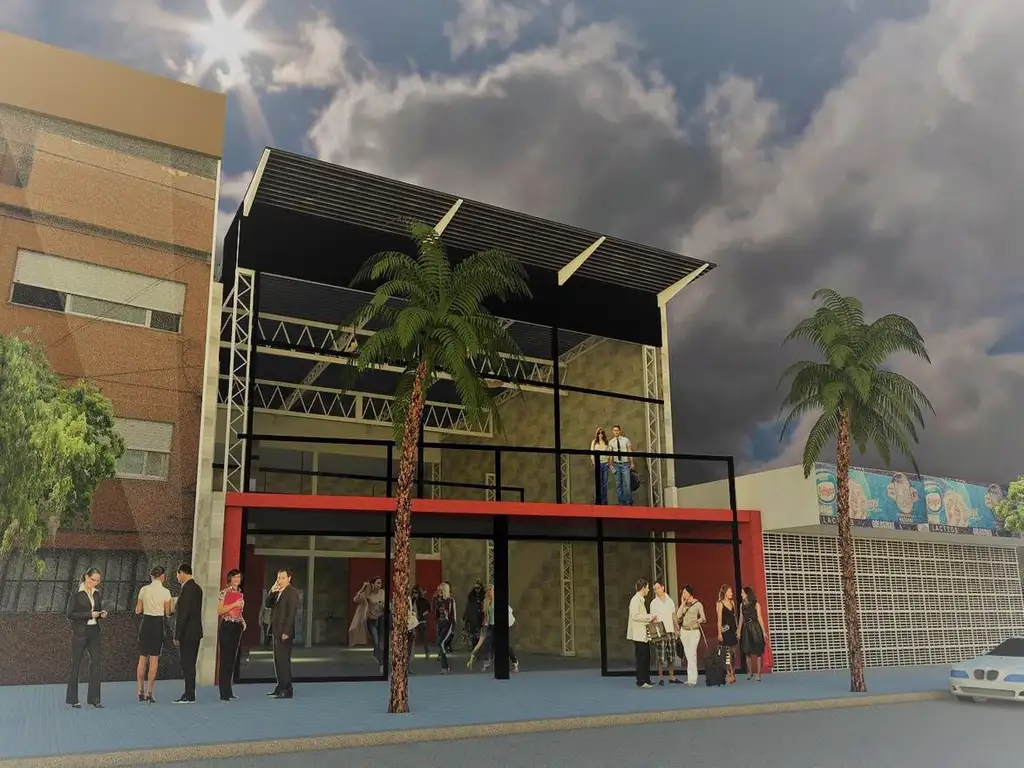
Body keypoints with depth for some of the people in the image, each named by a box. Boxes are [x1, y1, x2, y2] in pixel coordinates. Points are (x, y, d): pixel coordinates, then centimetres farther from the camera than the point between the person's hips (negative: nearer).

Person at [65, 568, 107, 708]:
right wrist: (89, 614, -18)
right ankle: (71, 699, 15)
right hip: (80, 633, -5)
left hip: (94, 632, 5)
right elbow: (70, 615, -11)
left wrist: (102, 614, -1)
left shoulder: (97, 594, 11)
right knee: (76, 665, 4)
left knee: (96, 662, 0)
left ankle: (94, 698, 5)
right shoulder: (76, 594, -7)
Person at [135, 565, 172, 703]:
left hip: (145, 624, 4)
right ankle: (149, 693, 2)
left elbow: (137, 611, 4)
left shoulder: (144, 590, 1)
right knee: (154, 660, 2)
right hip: (158, 624, -3)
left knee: (142, 659, 14)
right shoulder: (165, 591, -9)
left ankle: (141, 691, 16)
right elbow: (167, 613, -6)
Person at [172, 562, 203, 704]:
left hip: (188, 633, -9)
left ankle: (189, 696, 0)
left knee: (187, 665, -4)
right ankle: (189, 694, 19)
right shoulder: (197, 588, 13)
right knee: (189, 665, 13)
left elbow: (183, 614, -19)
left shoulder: (186, 589, -16)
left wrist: (177, 636, -17)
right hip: (195, 632, 9)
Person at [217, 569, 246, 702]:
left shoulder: (240, 594, 14)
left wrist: (243, 622, 7)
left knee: (232, 659, 10)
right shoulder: (224, 592, -6)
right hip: (226, 627, -7)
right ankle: (224, 693, -3)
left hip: (237, 627, 7)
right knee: (225, 659, -6)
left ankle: (229, 691, 16)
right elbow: (219, 611, -13)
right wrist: (235, 604, -18)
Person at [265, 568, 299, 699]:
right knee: (278, 660, 12)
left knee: (284, 659, -7)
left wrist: (286, 632, -21)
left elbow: (292, 613, -17)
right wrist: (272, 591, -5)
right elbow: (268, 604, 10)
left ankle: (287, 689, -3)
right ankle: (281, 686, 19)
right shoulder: (277, 592, 15)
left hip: (285, 631, -8)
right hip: (276, 630, 8)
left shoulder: (292, 592, -11)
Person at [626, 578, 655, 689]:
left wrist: (650, 618, 12)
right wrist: (649, 617, -17)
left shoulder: (641, 600, 18)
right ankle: (641, 682, -2)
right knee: (641, 658, -7)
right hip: (639, 634, -10)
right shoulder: (635, 600, -14)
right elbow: (635, 616, -23)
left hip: (644, 634, 10)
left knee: (646, 657, 13)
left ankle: (646, 680, 20)